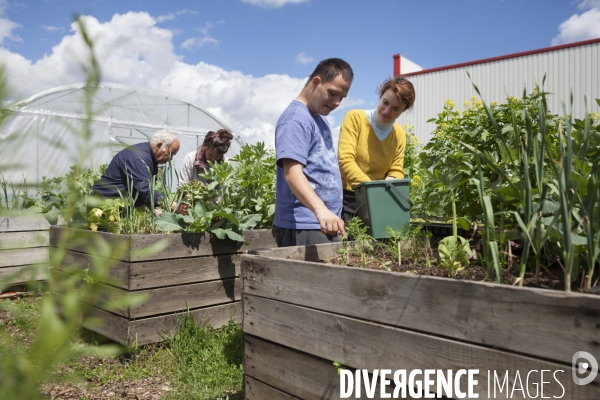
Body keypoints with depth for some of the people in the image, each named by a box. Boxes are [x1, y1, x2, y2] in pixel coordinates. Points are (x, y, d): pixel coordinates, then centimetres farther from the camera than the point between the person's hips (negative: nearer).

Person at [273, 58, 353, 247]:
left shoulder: (320, 119, 17)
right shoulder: (296, 119, -13)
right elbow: (292, 173, -26)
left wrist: (325, 213, 18)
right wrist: (320, 209, -41)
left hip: (325, 225, 9)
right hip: (303, 227, -9)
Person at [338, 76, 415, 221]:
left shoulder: (400, 135, 7)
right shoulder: (355, 118, -9)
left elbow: (397, 171, 6)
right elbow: (345, 161, -19)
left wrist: (389, 182, -18)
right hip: (346, 198, -4)